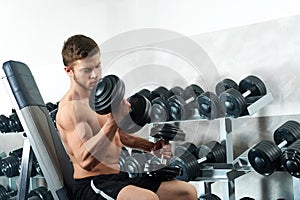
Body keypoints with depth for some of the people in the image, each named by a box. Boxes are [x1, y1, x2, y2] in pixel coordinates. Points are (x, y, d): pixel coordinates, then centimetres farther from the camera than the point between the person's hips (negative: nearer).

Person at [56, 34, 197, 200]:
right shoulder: (69, 108, -16)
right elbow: (85, 160, -29)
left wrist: (152, 147, 13)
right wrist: (113, 121, -37)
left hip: (120, 176, 9)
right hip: (90, 185, -9)